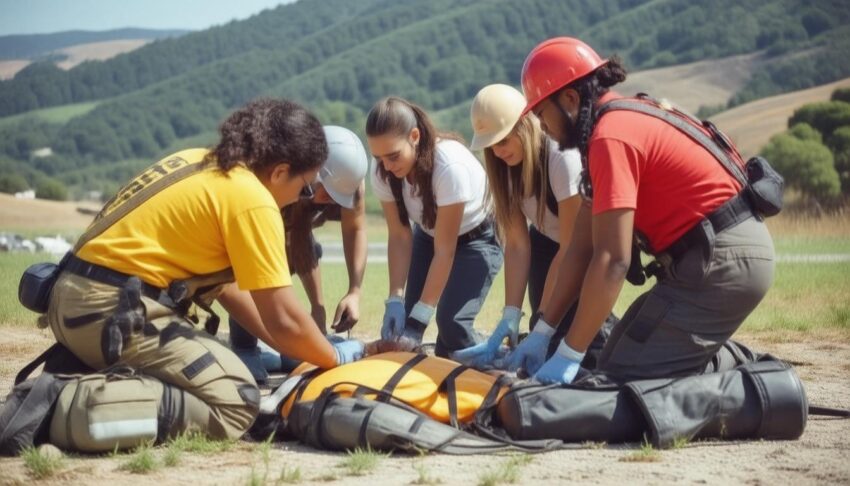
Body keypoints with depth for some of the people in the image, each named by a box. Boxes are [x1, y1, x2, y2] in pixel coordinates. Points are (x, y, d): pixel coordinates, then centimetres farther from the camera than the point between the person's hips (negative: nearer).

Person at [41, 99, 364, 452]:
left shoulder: (198, 163, 16)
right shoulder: (251, 198, -11)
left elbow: (225, 282, 22)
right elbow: (283, 319, -10)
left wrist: (299, 349, 21)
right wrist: (335, 358, 9)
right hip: (115, 311, -9)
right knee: (237, 403, -8)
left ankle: (63, 384, 4)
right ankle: (90, 406, -22)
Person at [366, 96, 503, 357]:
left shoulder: (451, 166, -38)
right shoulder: (382, 172, -21)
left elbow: (444, 251, -33)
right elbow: (399, 236, -15)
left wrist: (419, 319, -34)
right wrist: (395, 300, -27)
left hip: (476, 239, -5)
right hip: (428, 235, 6)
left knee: (452, 321, -22)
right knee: (404, 319, -9)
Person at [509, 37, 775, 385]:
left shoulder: (611, 137, -18)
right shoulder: (623, 121, 14)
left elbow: (612, 261, -22)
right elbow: (582, 248, 14)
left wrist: (569, 356, -17)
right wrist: (542, 333, 13)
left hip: (722, 261, -10)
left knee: (627, 377, -10)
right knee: (615, 363, 13)